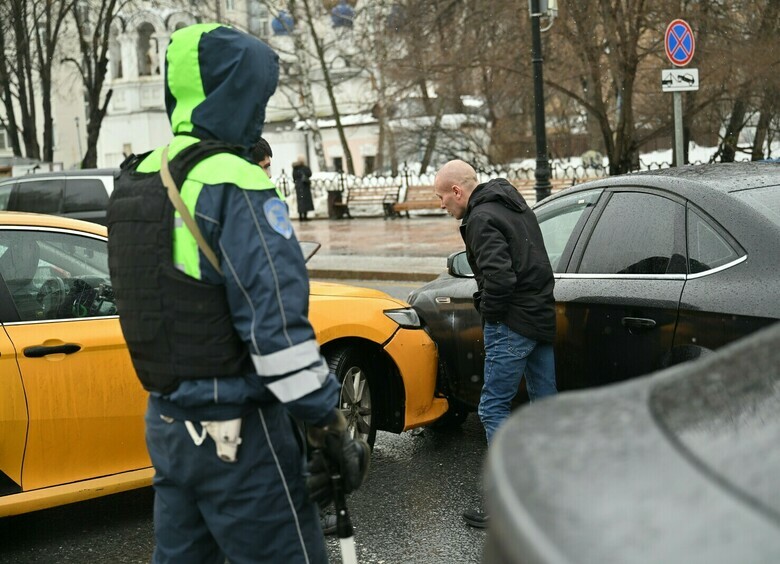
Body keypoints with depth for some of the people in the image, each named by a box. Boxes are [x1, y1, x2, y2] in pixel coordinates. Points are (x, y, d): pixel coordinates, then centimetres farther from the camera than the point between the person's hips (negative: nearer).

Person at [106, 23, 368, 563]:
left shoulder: (138, 180, 10)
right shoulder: (233, 184, -18)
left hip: (166, 418, 9)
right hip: (235, 431, -9)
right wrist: (330, 427, -17)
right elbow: (277, 323, -23)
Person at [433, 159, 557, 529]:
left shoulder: (482, 219, -15)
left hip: (513, 325, -10)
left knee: (493, 408, -5)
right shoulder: (514, 206, 16)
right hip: (542, 317, 10)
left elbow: (499, 277, -27)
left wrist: (488, 312, -11)